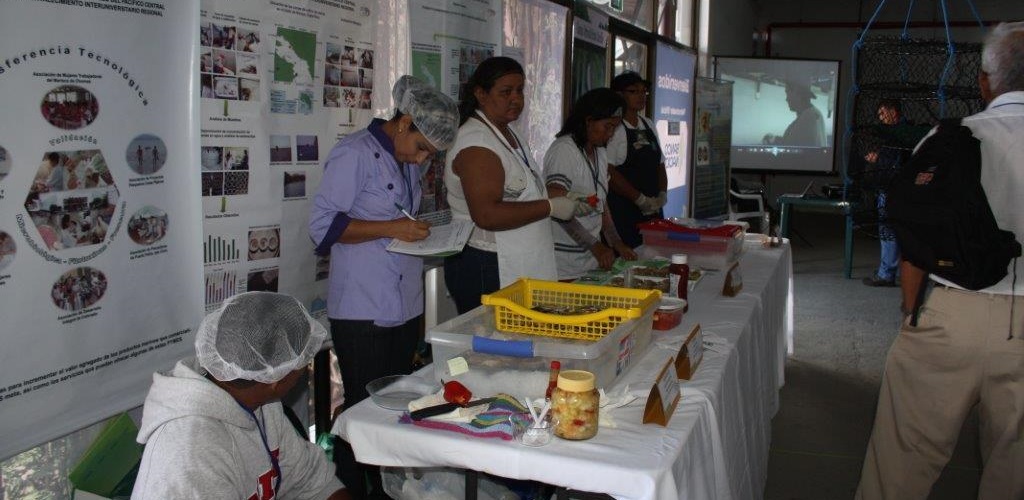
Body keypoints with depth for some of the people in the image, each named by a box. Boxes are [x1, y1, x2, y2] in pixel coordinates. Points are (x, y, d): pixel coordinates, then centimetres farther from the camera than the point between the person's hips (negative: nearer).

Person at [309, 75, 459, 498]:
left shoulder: (407, 162, 14)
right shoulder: (355, 154, -10)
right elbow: (323, 225, -15)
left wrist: (420, 230, 7)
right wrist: (391, 229, -20)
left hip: (405, 308, 8)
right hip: (362, 311, -8)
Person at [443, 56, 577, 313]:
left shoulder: (508, 133, 15)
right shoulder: (476, 142, -17)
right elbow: (487, 215, -27)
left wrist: (560, 197, 11)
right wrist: (551, 207, -20)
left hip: (520, 270, 10)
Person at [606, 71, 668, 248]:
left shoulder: (649, 125, 16)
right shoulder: (613, 127, -8)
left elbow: (660, 165, 20)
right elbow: (609, 172, -16)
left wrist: (662, 194, 3)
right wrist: (640, 199, -15)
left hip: (652, 208, 7)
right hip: (622, 211, -7)